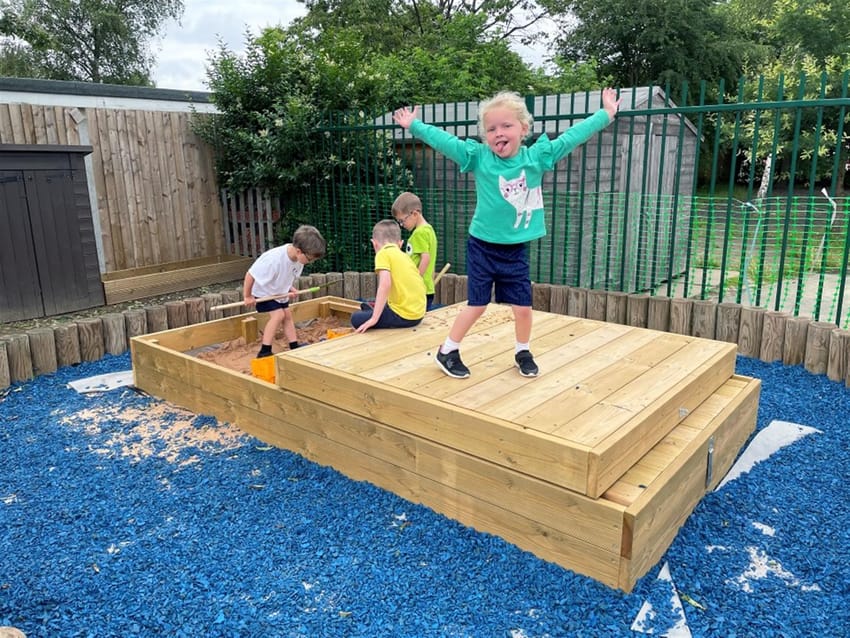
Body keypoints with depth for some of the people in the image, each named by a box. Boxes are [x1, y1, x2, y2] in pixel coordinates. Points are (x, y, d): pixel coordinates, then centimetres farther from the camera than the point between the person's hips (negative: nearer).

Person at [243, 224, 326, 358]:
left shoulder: (299, 257, -19)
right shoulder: (273, 259, -42)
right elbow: (250, 274, -32)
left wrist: (291, 288, -12)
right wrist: (247, 296, -21)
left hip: (280, 291, 7)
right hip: (263, 291, -7)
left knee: (288, 315, 6)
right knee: (278, 314, -17)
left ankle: (295, 348, 14)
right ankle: (264, 352, -12)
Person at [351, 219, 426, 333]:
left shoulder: (383, 253, -6)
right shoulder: (404, 256, 14)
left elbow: (385, 284, -21)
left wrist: (374, 319, -19)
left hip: (403, 316, -8)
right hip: (419, 314, 8)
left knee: (356, 318, 3)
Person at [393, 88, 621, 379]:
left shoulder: (537, 156, -3)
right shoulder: (478, 156, -9)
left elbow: (571, 137, 3)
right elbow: (444, 140, -9)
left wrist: (605, 114, 9)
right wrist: (414, 125, -11)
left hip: (516, 250, 2)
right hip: (483, 247, -2)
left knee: (523, 306, 6)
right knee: (476, 305, 4)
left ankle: (523, 352, 31)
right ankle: (447, 351, 22)